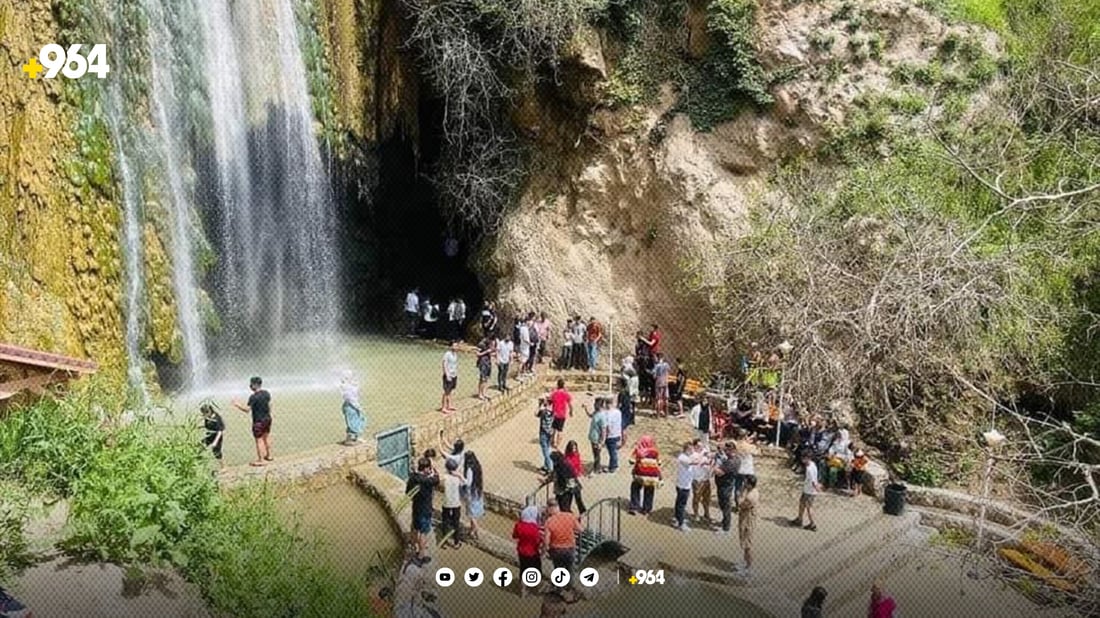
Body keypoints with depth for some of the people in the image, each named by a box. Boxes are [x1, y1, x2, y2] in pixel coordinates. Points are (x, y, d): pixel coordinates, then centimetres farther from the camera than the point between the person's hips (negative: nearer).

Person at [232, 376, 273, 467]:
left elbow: (247, 410, -19)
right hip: (267, 418, 8)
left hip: (258, 421, -8)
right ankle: (269, 456, 34)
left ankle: (261, 460, 8)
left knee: (259, 440, 2)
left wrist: (238, 405, -7)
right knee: (266, 437, 22)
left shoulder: (253, 397, -21)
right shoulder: (266, 393, 1)